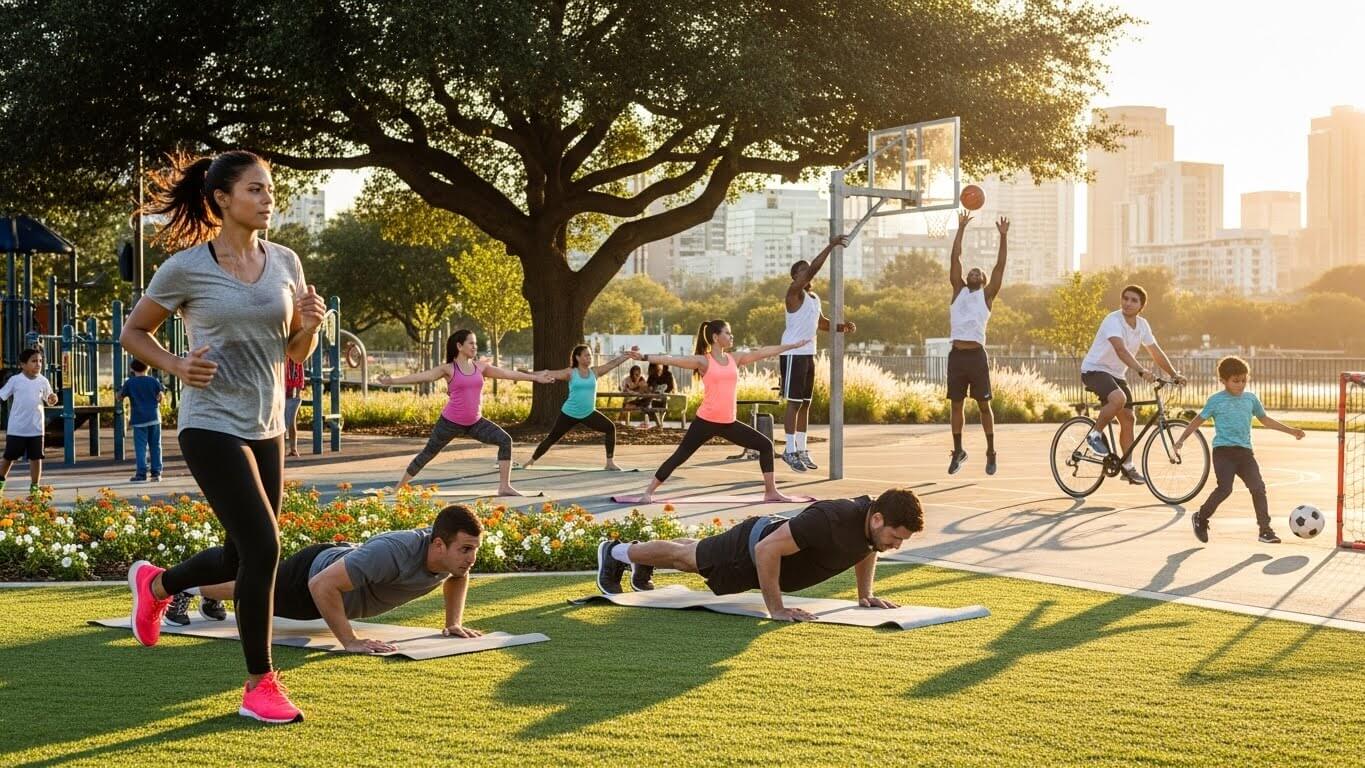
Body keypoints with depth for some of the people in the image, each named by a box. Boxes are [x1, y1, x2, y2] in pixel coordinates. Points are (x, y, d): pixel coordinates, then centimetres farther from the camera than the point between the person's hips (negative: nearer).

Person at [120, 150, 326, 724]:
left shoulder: (285, 262, 4)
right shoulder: (187, 267, -8)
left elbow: (296, 353, 13)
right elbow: (133, 333, 5)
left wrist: (310, 325, -8)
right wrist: (177, 368, -12)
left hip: (267, 429, 6)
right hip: (213, 427, -6)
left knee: (243, 558, 14)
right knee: (263, 549, -15)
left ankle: (155, 584, 44)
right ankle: (259, 686, -2)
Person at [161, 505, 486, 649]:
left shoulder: (453, 550, -27)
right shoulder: (394, 553, -50)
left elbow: (458, 576, 2)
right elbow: (320, 585, -49)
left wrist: (453, 623, -10)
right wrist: (349, 641, -46)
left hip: (345, 560, 7)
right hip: (313, 574, -7)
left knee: (266, 583, 35)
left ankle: (210, 598, 63)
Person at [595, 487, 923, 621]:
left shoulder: (874, 519, -21)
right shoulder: (830, 520, -45)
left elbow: (866, 548, 6)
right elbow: (767, 549, -43)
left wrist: (865, 594, -2)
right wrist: (776, 609, -38)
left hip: (776, 545, 7)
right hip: (753, 548, -7)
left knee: (692, 557, 32)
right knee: (687, 557, 19)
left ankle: (641, 562, 58)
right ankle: (616, 552, 44)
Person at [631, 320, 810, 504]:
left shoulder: (734, 359, 10)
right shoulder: (703, 361, -6)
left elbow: (762, 352, 13)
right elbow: (672, 360, -14)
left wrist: (793, 345, 16)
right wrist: (645, 357, -23)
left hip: (729, 423, 6)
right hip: (706, 421, -6)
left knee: (765, 445, 5)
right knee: (679, 456, -7)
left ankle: (770, 492, 13)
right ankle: (649, 492, 2)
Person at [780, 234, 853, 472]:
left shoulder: (815, 298, 16)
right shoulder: (794, 292, -10)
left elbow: (822, 323, 28)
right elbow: (813, 268, -24)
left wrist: (843, 327, 10)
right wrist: (831, 246, -27)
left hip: (809, 354, 9)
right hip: (793, 354, -9)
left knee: (805, 404, 9)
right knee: (794, 403, -8)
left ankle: (801, 450, 14)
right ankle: (789, 450, -5)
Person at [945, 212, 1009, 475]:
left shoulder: (987, 295, 7)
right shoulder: (958, 290, 14)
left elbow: (1000, 266, -1)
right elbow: (956, 258, 10)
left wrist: (1003, 237, -6)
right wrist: (961, 229, 7)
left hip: (977, 355, -3)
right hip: (956, 355, 3)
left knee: (983, 404, 1)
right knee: (956, 404, 8)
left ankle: (991, 452, 9)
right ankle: (958, 451, 18)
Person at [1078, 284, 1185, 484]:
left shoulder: (1142, 325, 2)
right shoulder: (1113, 321, -22)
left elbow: (1156, 352, 9)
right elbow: (1121, 350, -37)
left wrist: (1175, 374, 0)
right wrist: (1142, 371, -48)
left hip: (1116, 374, 8)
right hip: (1094, 370, -8)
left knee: (1127, 418, 2)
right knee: (1118, 398, -34)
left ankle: (1128, 467, 11)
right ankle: (1095, 434, -14)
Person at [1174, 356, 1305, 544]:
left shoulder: (1251, 398, 13)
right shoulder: (1216, 400, 1)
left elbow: (1265, 420, 26)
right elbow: (1199, 420, 6)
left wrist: (1291, 431, 25)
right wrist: (1182, 439, -2)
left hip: (1244, 451, 4)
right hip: (1223, 450, -4)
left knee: (1258, 487, -9)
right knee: (1225, 488, -15)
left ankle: (1265, 530, -4)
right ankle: (1200, 518, 8)